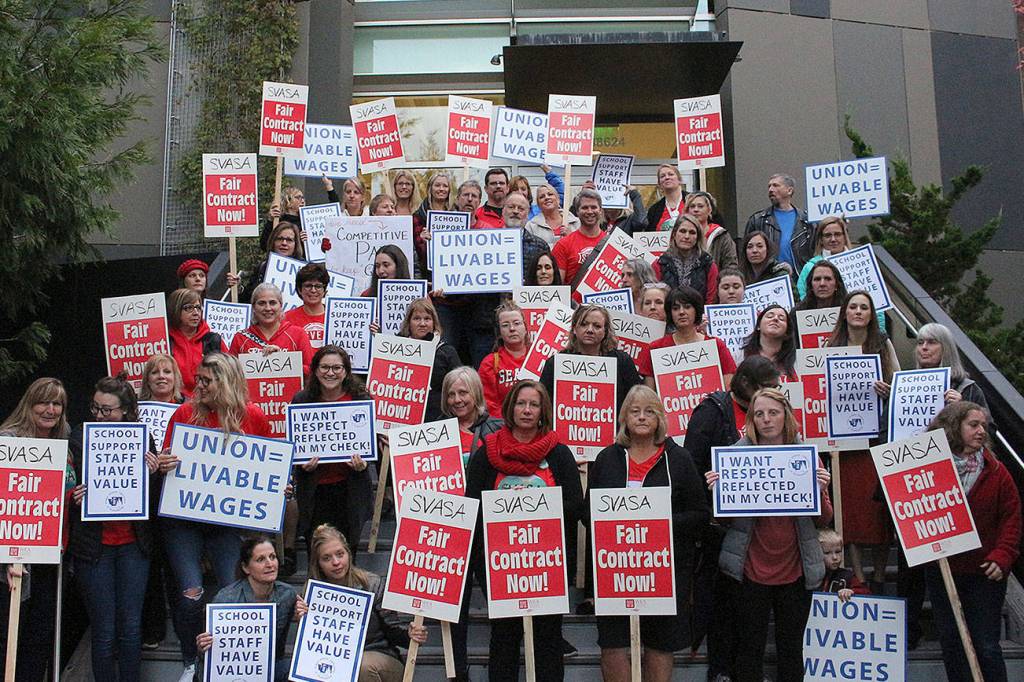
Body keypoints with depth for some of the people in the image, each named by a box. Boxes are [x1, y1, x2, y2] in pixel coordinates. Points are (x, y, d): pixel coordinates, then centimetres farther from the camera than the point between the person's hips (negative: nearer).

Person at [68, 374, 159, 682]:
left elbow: (154, 497, 6)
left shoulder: (142, 438, 1)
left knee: (131, 628, 7)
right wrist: (74, 496, -18)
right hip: (93, 544, -1)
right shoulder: (79, 437, -3)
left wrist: (151, 473, -13)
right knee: (104, 631, 3)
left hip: (132, 544, 2)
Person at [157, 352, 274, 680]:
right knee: (190, 594, -5)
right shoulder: (185, 413, -1)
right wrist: (163, 466, -17)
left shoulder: (253, 416, -2)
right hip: (183, 516, 0)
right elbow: (164, 460, 5)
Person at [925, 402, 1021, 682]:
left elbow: (1011, 517, -2)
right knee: (950, 644, 12)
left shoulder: (995, 471, -1)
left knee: (986, 647, 1)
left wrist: (1002, 556, -13)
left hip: (984, 573, -1)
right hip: (941, 571, 1)